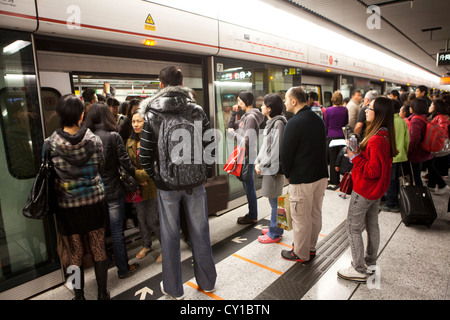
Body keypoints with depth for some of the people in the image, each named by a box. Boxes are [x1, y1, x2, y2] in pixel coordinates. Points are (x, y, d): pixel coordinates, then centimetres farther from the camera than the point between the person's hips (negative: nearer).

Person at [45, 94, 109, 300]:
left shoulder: (50, 144, -11)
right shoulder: (94, 140, -9)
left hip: (67, 205, -1)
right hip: (94, 201, 1)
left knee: (75, 255, 13)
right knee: (99, 250, 14)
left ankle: (79, 295, 28)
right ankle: (102, 293, 27)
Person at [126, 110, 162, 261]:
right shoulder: (130, 142, 9)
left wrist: (143, 175, -14)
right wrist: (138, 176, -5)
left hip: (152, 185, -6)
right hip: (137, 186, 6)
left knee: (152, 220, -1)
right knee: (141, 218, 16)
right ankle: (146, 245, 39)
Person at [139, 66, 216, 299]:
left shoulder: (152, 115, -7)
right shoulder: (197, 111, -4)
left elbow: (145, 155, -9)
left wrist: (155, 175, 6)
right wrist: (203, 170, 8)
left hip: (166, 184, -1)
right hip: (195, 183, 2)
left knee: (170, 236, 13)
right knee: (200, 233, 15)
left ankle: (173, 288, 30)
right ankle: (207, 282, 33)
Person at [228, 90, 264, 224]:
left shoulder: (251, 117, -17)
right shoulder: (246, 116, 12)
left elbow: (247, 141, -24)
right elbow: (231, 126, 21)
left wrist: (233, 133, -12)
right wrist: (234, 113, 8)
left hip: (248, 158, -10)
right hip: (243, 156, 10)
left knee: (249, 188, 1)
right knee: (247, 187, 17)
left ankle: (253, 217, 14)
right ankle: (251, 214, 30)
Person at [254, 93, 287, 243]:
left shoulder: (278, 123, -15)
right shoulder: (270, 122, 14)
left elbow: (276, 149, -19)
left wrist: (262, 165, -12)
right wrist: (258, 162, 5)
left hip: (274, 168, -9)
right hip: (268, 167, 9)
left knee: (275, 201, 1)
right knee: (274, 200, 18)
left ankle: (274, 234, 14)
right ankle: (275, 227, 32)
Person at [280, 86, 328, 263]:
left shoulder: (294, 123, -18)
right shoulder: (318, 119, 9)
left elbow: (286, 153, -16)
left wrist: (287, 174, 0)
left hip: (302, 179, -9)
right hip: (321, 175, 9)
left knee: (301, 218, 6)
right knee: (315, 214, 19)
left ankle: (301, 254, 21)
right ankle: (311, 248, 35)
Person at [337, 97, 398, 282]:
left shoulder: (377, 140, -27)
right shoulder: (385, 136, 5)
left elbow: (373, 170, -27)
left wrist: (354, 157, -19)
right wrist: (359, 152, 2)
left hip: (365, 190, -10)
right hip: (376, 189, 10)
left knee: (353, 227, 2)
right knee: (372, 225, 21)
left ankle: (359, 270, 13)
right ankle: (371, 262, 38)